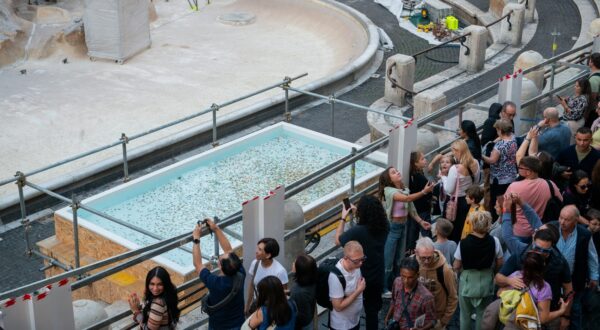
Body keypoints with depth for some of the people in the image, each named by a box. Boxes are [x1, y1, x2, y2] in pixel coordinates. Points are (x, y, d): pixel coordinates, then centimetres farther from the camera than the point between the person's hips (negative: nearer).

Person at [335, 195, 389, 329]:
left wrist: (343, 218, -6)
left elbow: (338, 240, -13)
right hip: (379, 275, 4)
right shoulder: (384, 226, -15)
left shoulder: (358, 231, -31)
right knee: (375, 305, 24)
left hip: (362, 277, -4)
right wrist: (357, 212, 6)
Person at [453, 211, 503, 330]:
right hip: (486, 282, 1)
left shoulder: (464, 243, -19)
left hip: (467, 282, -1)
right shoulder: (494, 241, -15)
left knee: (465, 314, 18)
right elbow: (499, 264, -3)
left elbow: (456, 267, -11)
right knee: (483, 315, 17)